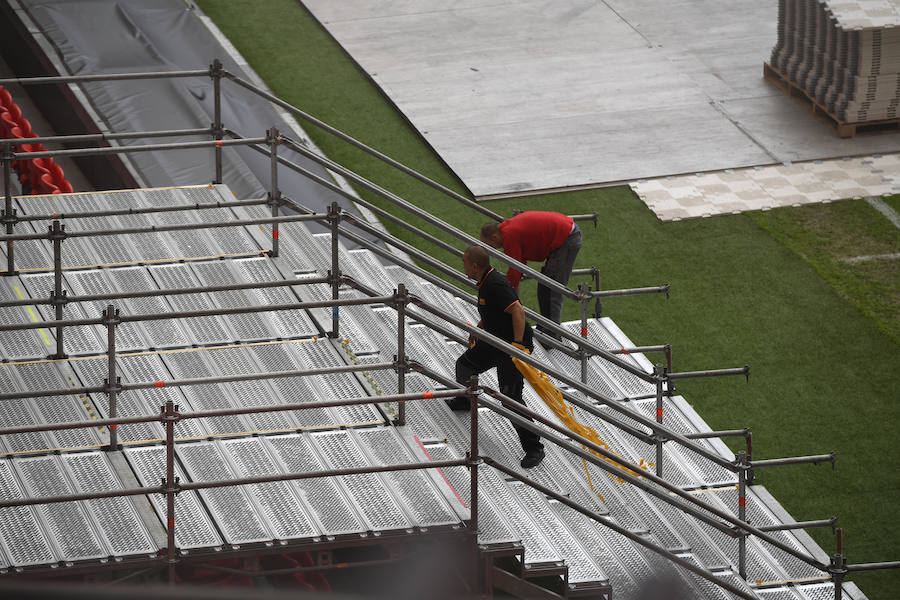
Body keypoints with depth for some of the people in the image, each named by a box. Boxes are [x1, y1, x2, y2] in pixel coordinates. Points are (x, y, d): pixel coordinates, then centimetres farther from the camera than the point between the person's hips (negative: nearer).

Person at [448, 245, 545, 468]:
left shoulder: (495, 285, -27)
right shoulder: (485, 282, 6)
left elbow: (518, 310, -35)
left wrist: (518, 346, -37)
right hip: (494, 342, 10)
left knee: (511, 398, -13)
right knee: (465, 365, 27)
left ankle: (534, 448, -8)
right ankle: (463, 401, 57)